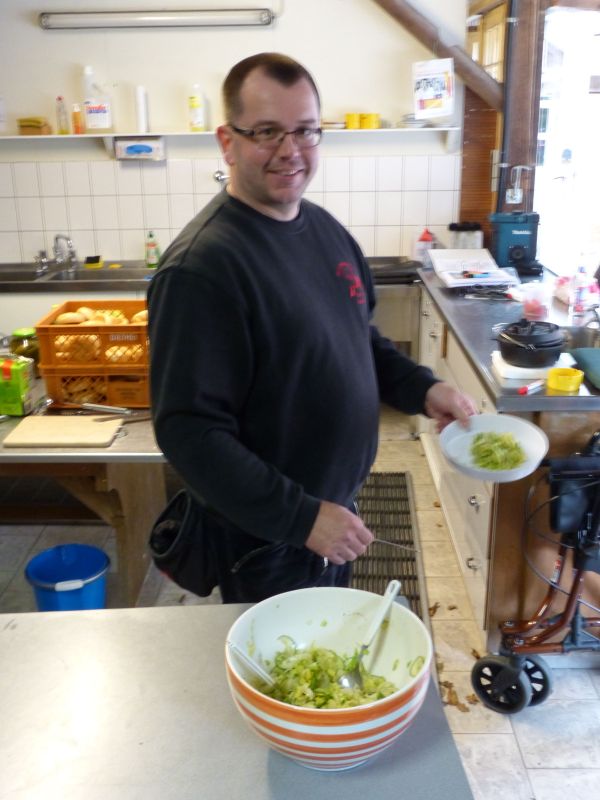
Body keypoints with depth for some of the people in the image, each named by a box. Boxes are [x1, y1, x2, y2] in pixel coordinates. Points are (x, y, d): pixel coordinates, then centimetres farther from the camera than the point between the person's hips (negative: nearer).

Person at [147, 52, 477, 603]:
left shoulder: (325, 228, 2)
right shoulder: (200, 267, -25)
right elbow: (188, 431, -27)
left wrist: (422, 389, -2)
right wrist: (301, 517, -27)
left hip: (335, 509, 8)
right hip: (265, 537, -7)